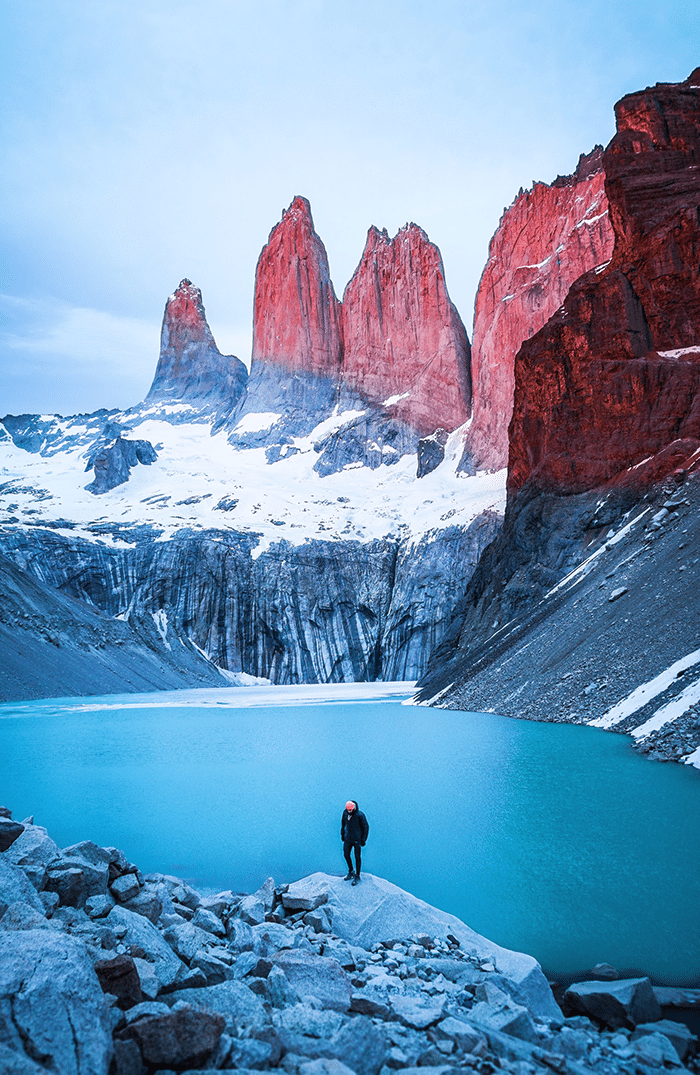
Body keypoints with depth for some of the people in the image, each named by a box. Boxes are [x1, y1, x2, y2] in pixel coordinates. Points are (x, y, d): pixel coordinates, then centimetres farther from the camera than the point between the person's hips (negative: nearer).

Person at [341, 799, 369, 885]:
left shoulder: (360, 815, -24)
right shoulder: (345, 812, -10)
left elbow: (366, 827, -14)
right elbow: (343, 822, 10)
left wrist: (364, 840, -12)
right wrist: (342, 834, 12)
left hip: (357, 839, -5)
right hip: (348, 838, 5)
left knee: (357, 857, 6)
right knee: (346, 854, 13)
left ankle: (357, 877, 20)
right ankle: (350, 873, 34)